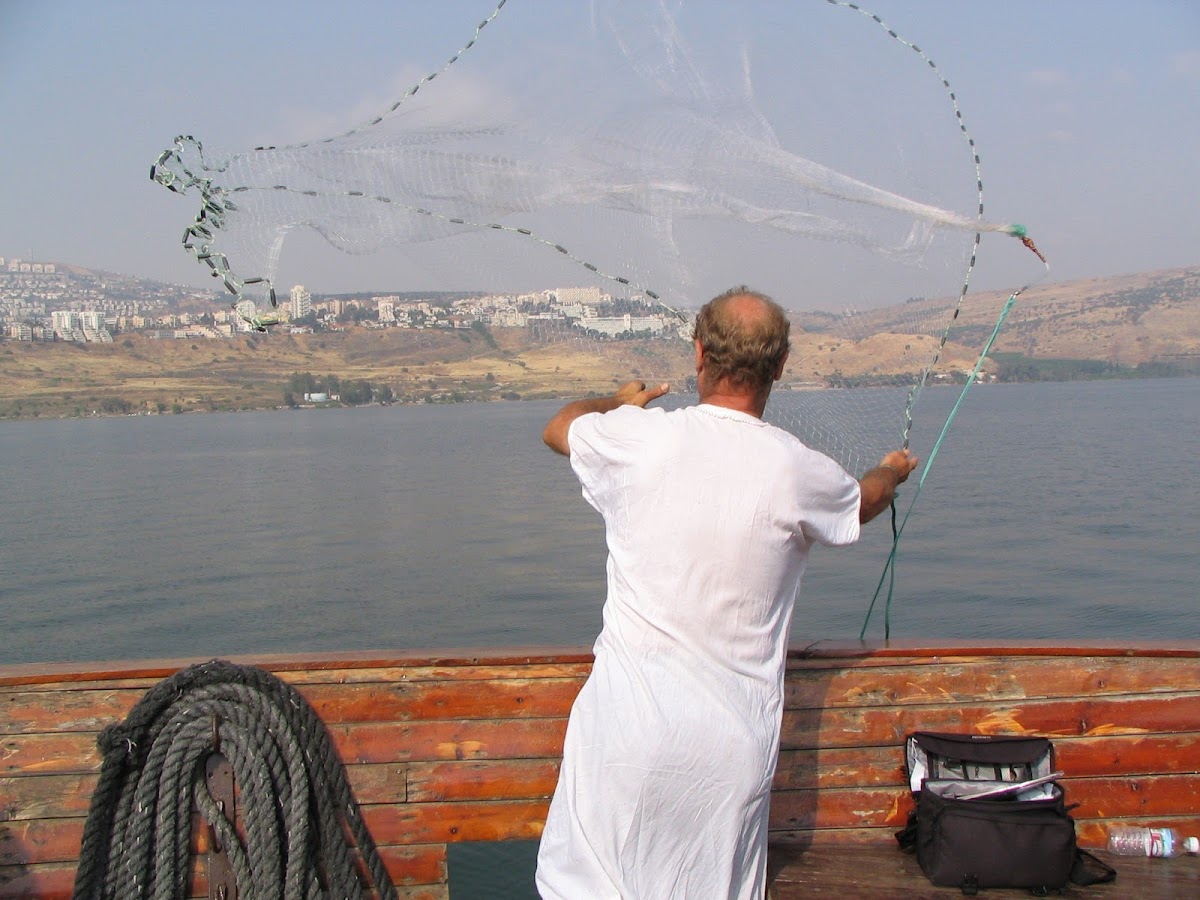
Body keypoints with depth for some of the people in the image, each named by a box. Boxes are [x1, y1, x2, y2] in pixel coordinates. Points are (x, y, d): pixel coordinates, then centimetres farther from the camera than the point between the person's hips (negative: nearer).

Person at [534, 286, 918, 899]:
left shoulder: (638, 437, -8)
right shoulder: (799, 473, -5)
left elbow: (558, 427, 16)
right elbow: (864, 502, 20)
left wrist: (619, 402, 38)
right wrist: (893, 471, 44)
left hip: (629, 717, -1)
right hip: (734, 743, 1)